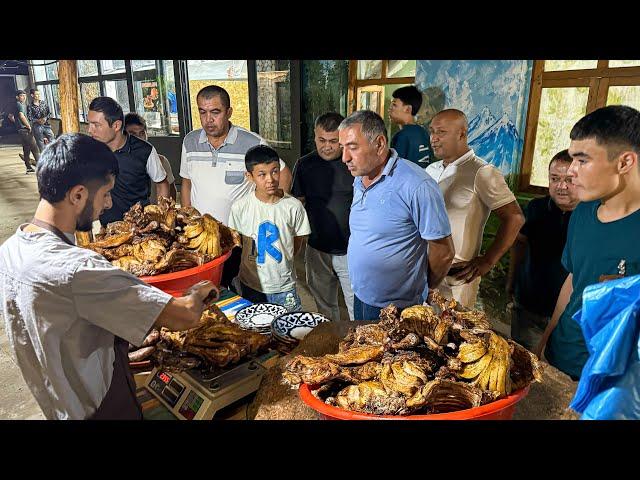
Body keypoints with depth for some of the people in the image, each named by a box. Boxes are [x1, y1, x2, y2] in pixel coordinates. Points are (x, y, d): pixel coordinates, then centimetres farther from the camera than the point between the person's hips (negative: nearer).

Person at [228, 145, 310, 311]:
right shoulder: (239, 208, -10)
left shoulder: (293, 206, -10)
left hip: (284, 286, 0)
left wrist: (283, 263, 4)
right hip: (251, 285, 0)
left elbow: (298, 241, 3)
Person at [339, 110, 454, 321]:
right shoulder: (359, 180, 3)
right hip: (360, 301, 7)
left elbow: (443, 252, -17)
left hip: (398, 311, -7)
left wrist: (421, 290, -2)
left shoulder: (416, 186, -23)